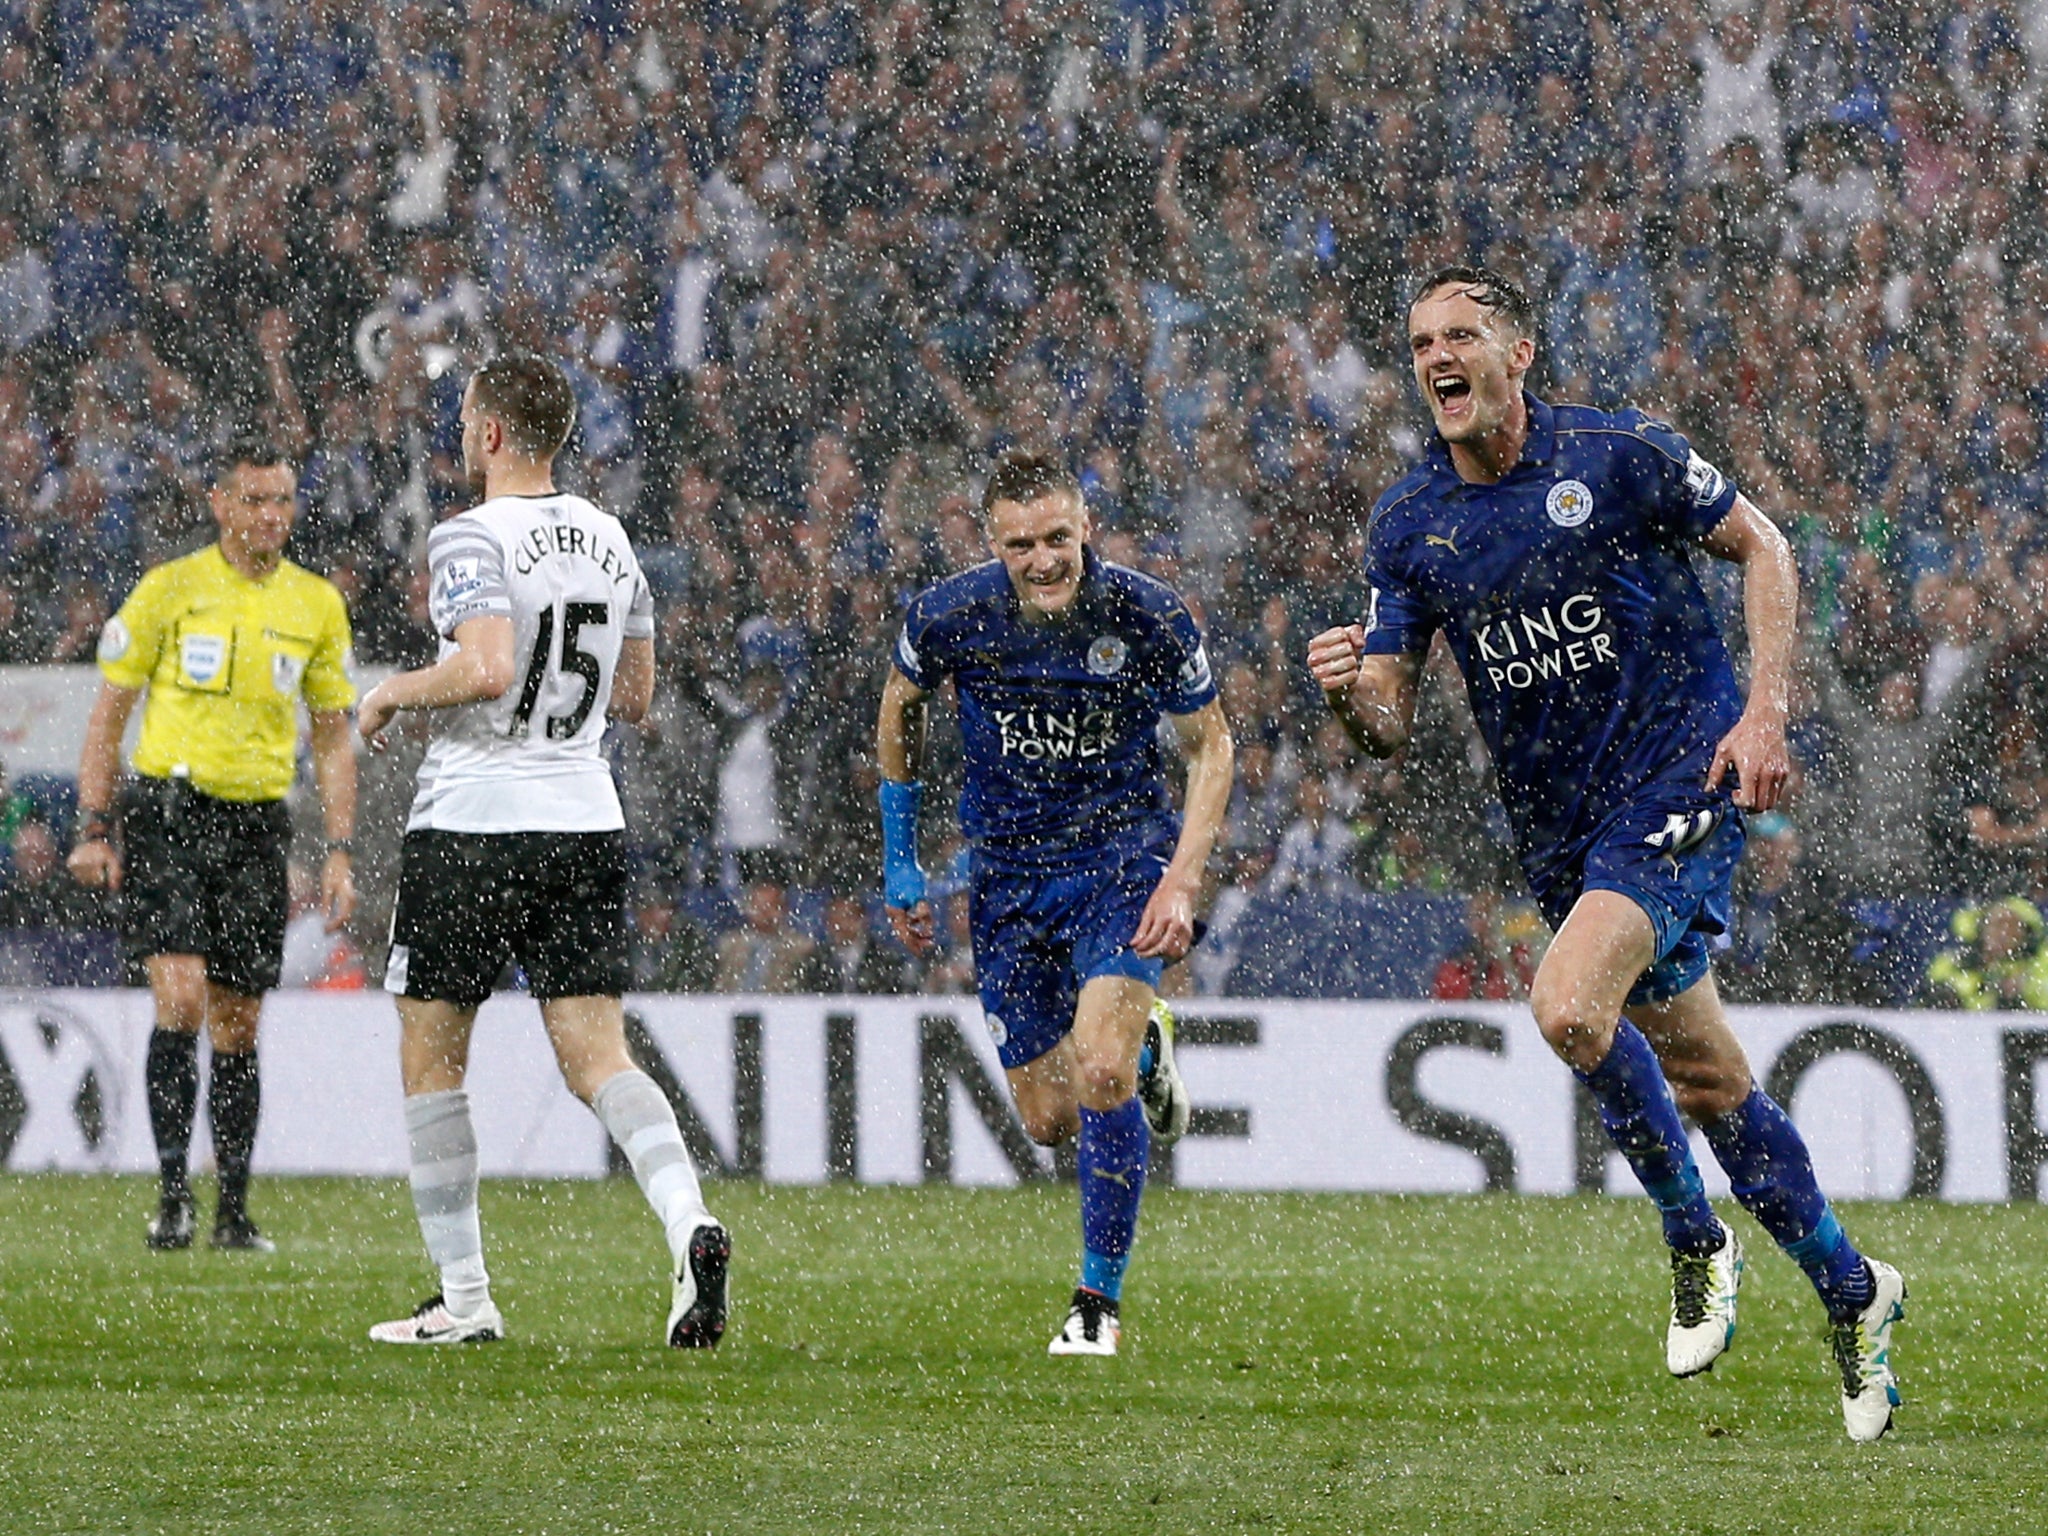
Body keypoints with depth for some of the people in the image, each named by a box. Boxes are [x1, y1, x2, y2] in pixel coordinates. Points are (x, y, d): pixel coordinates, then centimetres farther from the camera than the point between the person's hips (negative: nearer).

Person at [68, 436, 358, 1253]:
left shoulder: (317, 604, 7)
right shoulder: (169, 589, -2)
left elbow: (333, 735, 14)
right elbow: (109, 710, 4)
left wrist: (339, 854, 8)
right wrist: (93, 830, -2)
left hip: (258, 826, 3)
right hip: (166, 814, -3)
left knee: (237, 1026, 6)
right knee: (181, 999, -17)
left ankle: (234, 1210, 14)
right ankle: (172, 1193, -13)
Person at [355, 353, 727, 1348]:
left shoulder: (471, 540, -12)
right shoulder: (609, 539, 11)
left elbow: (486, 668, -26)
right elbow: (633, 695, 18)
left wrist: (393, 693, -9)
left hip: (472, 825, -6)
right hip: (588, 821, 6)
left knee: (431, 1059, 8)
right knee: (598, 1060, 2)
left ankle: (463, 1297, 9)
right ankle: (688, 1221, -24)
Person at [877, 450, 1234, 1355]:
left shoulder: (1147, 616, -17)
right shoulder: (950, 617, -14)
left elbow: (1210, 744, -3)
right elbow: (900, 705, 8)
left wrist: (1182, 882, -13)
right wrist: (899, 858, 9)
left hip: (1124, 855, -3)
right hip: (1008, 873, 3)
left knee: (1100, 1072, -22)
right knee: (1048, 1118, 5)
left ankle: (1099, 1302, -6)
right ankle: (1143, 1050, 42)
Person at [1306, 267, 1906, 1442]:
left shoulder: (1620, 456, -11)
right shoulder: (1409, 526, 2)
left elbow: (1762, 547, 0)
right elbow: (1391, 727, 3)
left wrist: (1765, 712, -10)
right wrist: (1348, 695, -22)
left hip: (1680, 785, -6)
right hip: (1561, 833, 6)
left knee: (1569, 1005, -27)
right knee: (1709, 1084, 12)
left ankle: (1696, 1238, -6)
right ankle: (1852, 1292, 29)